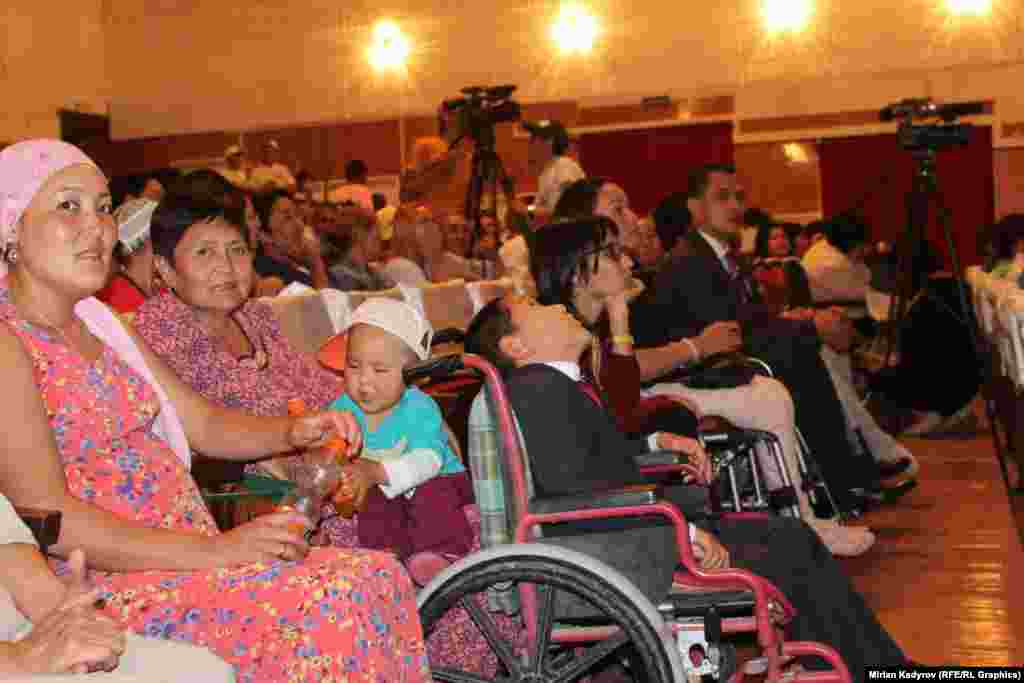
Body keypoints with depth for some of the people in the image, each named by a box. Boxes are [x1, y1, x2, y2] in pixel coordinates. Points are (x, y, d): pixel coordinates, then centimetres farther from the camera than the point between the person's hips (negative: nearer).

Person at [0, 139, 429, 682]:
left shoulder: (96, 325, 16)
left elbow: (203, 422, 17)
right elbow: (45, 515, -19)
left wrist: (291, 434, -3)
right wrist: (212, 550, -23)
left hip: (189, 554, 8)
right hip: (106, 584, -8)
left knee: (379, 578, -10)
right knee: (331, 604, -25)